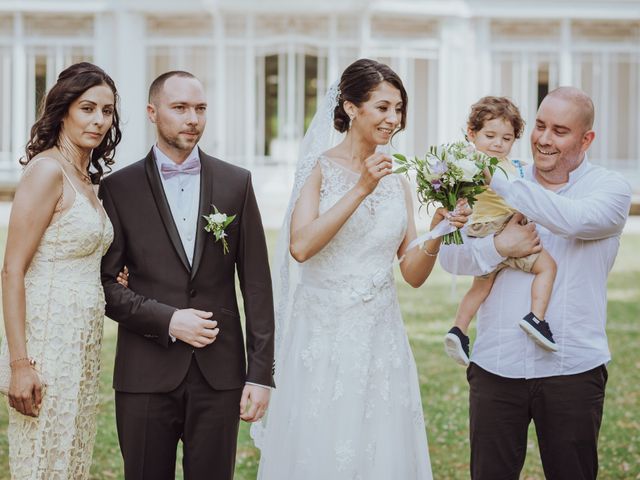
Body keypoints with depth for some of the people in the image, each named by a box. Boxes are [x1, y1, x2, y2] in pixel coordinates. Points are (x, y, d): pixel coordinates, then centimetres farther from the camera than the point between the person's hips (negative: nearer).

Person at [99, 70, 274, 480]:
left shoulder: (236, 183, 6)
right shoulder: (119, 188, 2)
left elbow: (256, 284, 4)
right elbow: (105, 283, 0)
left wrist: (261, 373, -1)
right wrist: (166, 320, -13)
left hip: (220, 372, 1)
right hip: (146, 373, -1)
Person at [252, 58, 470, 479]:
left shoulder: (397, 181, 10)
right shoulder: (321, 168, -3)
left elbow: (414, 274, 9)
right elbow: (301, 246, -18)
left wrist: (438, 232, -9)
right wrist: (361, 190, -20)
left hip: (380, 340, 4)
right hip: (324, 336, -4)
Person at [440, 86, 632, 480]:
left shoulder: (611, 189, 1)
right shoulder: (501, 184, 9)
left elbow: (573, 220, -22)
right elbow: (451, 257, 2)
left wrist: (496, 179, -24)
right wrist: (498, 247, -19)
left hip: (572, 369, -2)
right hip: (496, 366, 2)